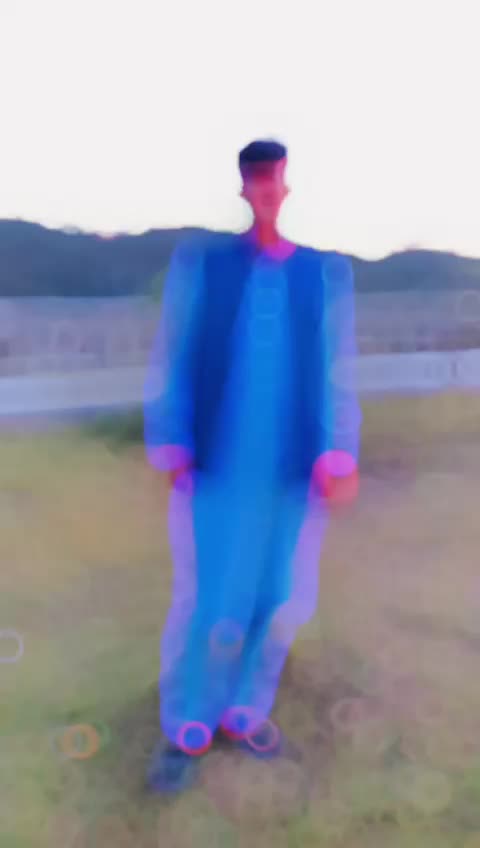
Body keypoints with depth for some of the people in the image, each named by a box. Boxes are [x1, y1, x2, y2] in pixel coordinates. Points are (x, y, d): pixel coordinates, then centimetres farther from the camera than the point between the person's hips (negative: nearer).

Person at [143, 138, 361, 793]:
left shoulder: (327, 273, 6)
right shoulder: (199, 264, 2)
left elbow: (335, 377, 6)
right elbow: (171, 364, 1)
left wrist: (339, 459, -5)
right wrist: (170, 448, -8)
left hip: (293, 476, 2)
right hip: (215, 471, -2)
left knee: (278, 601, 13)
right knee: (206, 604, 6)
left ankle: (244, 711, 39)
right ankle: (186, 728, 31)